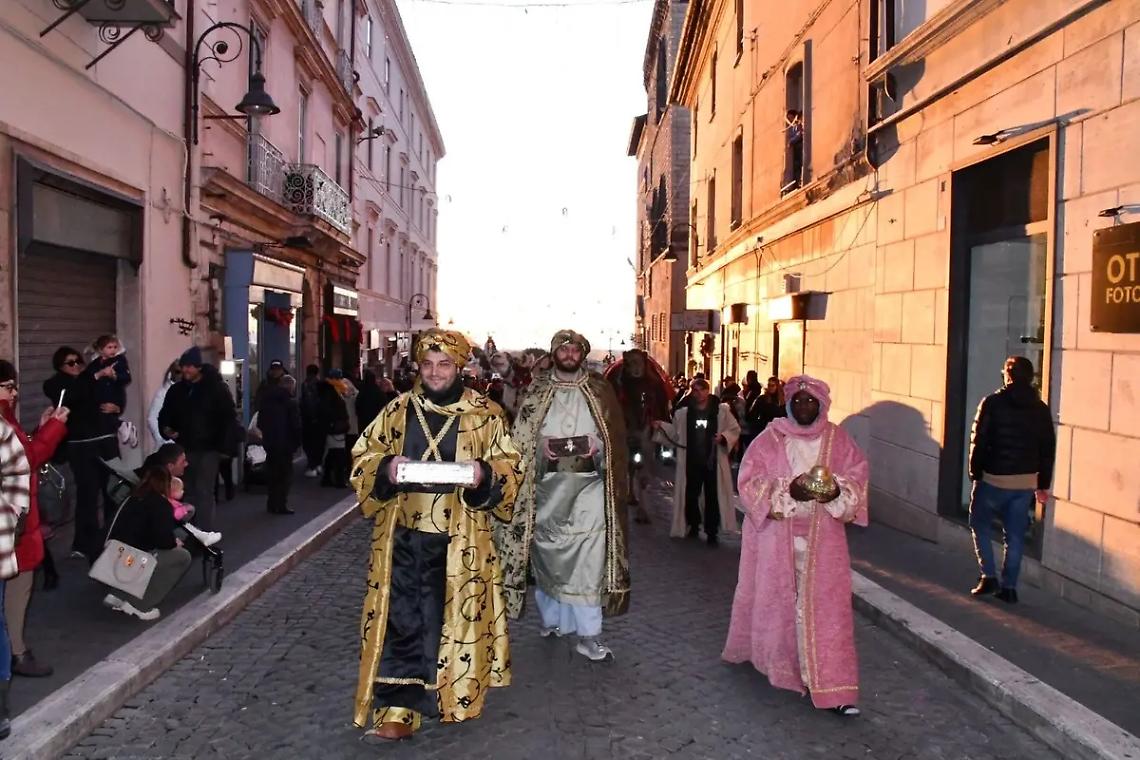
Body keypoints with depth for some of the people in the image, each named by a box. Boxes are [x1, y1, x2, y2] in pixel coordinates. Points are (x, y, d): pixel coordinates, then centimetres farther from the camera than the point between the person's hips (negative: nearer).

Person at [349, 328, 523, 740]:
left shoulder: (485, 414, -1)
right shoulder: (397, 410, 6)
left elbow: (510, 466, 2)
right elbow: (362, 456, 10)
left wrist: (485, 475, -19)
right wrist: (385, 469, -12)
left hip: (458, 539, -1)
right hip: (403, 534, 2)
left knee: (451, 617, 8)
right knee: (401, 618, 3)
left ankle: (450, 693, 29)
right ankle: (398, 706, 12)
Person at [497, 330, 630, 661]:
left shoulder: (599, 389, 7)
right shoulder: (537, 389, 8)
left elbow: (616, 434, 7)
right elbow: (520, 435, 7)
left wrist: (598, 445, -11)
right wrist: (540, 444, -12)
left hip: (588, 484, -1)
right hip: (547, 483, 1)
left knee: (588, 556, -7)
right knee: (548, 552, 8)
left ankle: (588, 635, -1)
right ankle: (552, 618, 26)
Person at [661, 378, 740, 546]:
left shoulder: (722, 410, -2)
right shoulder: (683, 413, 5)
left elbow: (734, 429, 2)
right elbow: (675, 433, 12)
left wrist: (724, 436, -16)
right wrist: (661, 426, -2)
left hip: (713, 462, -2)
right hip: (691, 462, 2)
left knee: (713, 497, 1)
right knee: (690, 495, 11)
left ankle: (712, 532, 12)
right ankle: (693, 526, 32)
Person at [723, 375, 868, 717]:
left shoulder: (837, 439, 3)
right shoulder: (770, 438, -3)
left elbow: (859, 474, 5)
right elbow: (750, 482, -7)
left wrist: (838, 491, -16)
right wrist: (787, 490, -21)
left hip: (822, 538, 1)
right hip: (777, 534, 0)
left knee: (826, 606, -3)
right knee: (775, 599, 14)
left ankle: (834, 688, 1)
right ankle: (770, 655, 40)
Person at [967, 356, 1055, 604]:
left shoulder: (992, 403, -8)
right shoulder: (1041, 409, 5)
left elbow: (979, 441, -9)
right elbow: (1048, 449, 7)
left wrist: (975, 472, 1)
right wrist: (1043, 485, 14)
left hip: (993, 478, -3)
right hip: (1026, 481, 4)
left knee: (981, 525, 14)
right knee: (1015, 534, 10)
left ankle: (989, 576, 5)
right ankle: (1009, 587, 12)